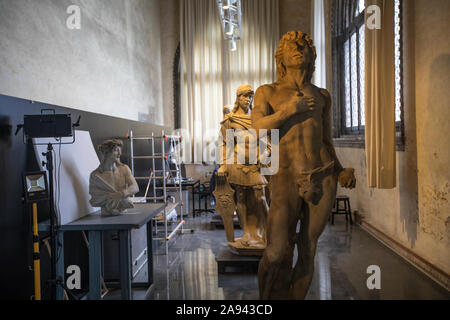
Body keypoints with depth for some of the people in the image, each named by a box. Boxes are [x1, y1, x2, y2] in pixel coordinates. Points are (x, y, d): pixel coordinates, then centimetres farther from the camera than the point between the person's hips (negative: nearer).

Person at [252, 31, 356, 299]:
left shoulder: (322, 96, 17)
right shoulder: (267, 92, 10)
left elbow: (327, 142, 19)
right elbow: (259, 128, -8)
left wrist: (341, 172, 5)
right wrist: (290, 109, -11)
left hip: (323, 178, 3)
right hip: (287, 180, -3)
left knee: (308, 252, 6)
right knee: (277, 254, -11)